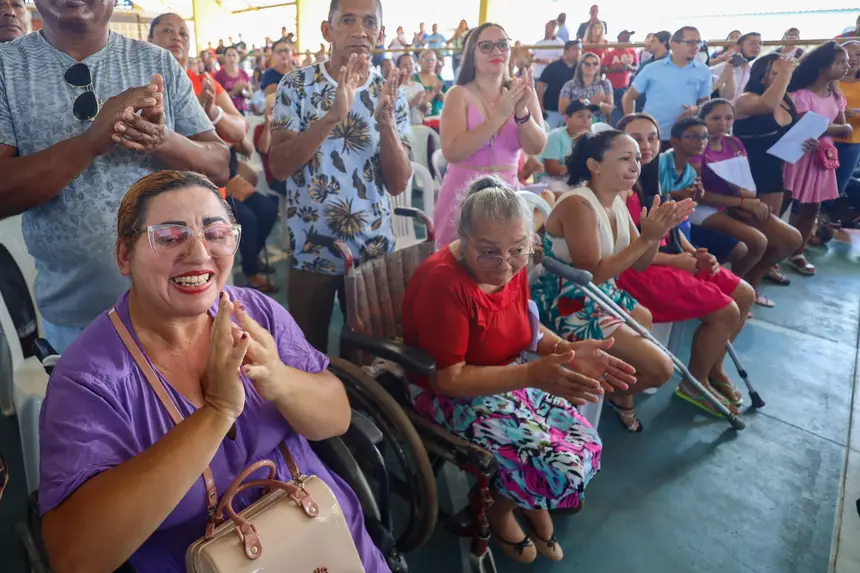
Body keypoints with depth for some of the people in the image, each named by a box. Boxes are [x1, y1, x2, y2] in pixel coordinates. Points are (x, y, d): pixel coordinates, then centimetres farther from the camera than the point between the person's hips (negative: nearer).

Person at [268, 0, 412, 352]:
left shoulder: (391, 94, 0)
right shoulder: (296, 85, -4)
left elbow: (398, 183, -6)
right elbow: (278, 167, -15)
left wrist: (385, 121, -21)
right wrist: (333, 115, -26)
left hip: (374, 248, 2)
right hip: (310, 248, -1)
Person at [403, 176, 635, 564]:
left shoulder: (511, 267, -7)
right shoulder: (442, 281, -29)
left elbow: (526, 329, 8)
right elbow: (447, 378, -26)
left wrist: (569, 352, -12)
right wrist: (532, 374, -34)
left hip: (511, 378, 7)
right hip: (451, 395, -7)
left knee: (587, 450, -2)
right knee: (561, 467, -16)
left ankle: (533, 503, 28)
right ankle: (498, 510, 16)